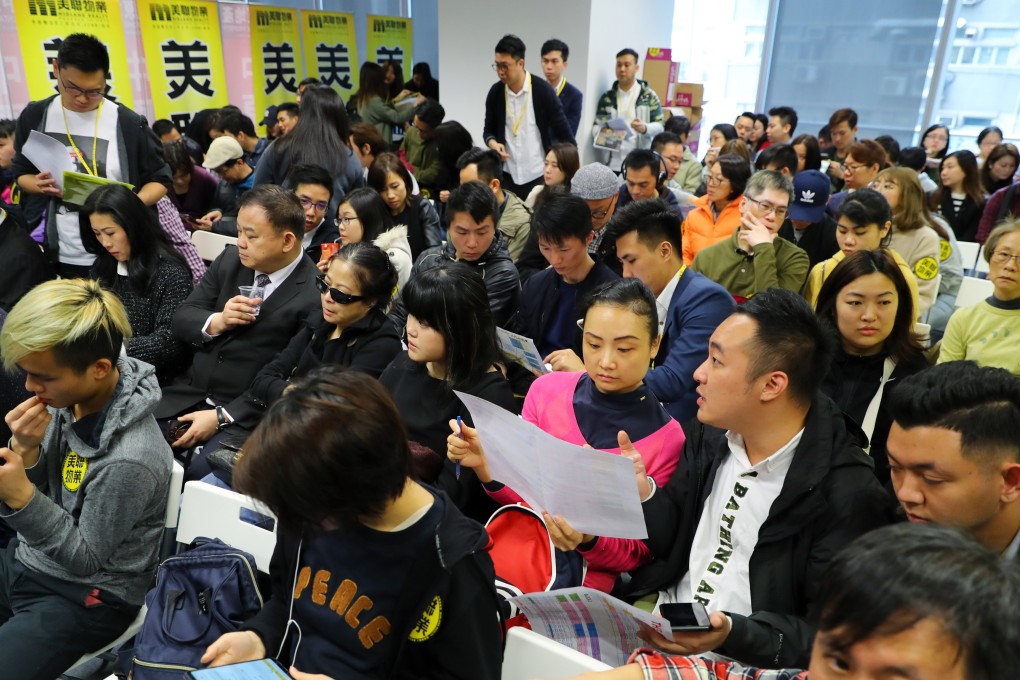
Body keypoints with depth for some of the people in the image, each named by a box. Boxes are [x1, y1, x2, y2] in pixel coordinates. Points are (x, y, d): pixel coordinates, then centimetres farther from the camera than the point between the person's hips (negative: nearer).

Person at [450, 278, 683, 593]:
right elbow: (522, 495, 6)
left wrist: (589, 540, -25)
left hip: (582, 585, -3)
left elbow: (639, 553, -4)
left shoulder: (667, 440, -9)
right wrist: (486, 467, -15)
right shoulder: (548, 390, -3)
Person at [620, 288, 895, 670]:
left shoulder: (847, 496, -19)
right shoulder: (709, 436, -1)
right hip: (660, 627, 5)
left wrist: (732, 634, -27)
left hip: (741, 662, -5)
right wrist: (644, 495, -10)